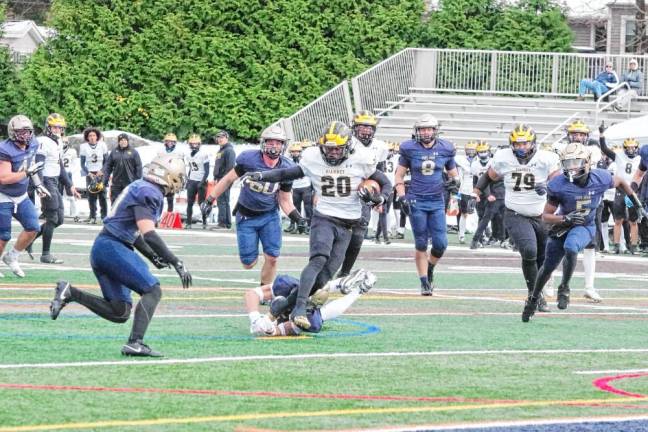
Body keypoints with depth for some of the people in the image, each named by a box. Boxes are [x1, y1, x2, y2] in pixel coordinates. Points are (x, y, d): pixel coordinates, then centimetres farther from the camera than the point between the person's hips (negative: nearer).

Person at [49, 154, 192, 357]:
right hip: (113, 247, -10)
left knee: (120, 313, 9)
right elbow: (148, 234, -22)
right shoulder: (149, 193, -12)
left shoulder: (139, 188, 19)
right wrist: (176, 263, -22)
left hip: (101, 248, 10)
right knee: (152, 291, -10)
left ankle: (69, 293, 5)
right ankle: (135, 343, -21)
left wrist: (153, 257, 25)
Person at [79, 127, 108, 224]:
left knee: (102, 195, -8)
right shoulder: (84, 147, 2)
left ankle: (104, 216, -6)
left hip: (101, 173, 0)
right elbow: (82, 163, 4)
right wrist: (88, 173, -9)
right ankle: (92, 217, -3)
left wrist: (102, 171, -7)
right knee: (91, 196, -6)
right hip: (90, 173, 0)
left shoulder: (102, 145, 3)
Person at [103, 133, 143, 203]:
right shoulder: (114, 152, 9)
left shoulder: (133, 152, 1)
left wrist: (138, 181, -7)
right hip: (116, 183, 3)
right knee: (115, 203, 3)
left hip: (129, 182, -3)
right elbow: (108, 165, 10)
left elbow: (138, 167, -1)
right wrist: (105, 176, -3)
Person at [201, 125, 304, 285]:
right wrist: (210, 200, -1)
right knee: (248, 264, 0)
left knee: (271, 258, -11)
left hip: (269, 216, 1)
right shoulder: (249, 159, -17)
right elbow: (229, 179, -4)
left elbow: (285, 201, 0)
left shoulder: (286, 168, -10)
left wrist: (296, 217, -17)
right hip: (246, 216, -1)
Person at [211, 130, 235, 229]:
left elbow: (230, 166, -18)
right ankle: (227, 223, 16)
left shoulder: (229, 150, -10)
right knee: (222, 201, 12)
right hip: (220, 179, 10)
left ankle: (223, 223, -14)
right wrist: (216, 178, 19)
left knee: (222, 201, -13)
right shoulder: (220, 150, 20)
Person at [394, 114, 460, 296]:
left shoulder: (445, 150, 2)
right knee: (421, 244, 0)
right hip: (416, 202, -2)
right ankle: (424, 282, 10)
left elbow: (453, 174, 15)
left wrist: (454, 182, -8)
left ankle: (430, 268, 25)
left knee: (440, 243, -4)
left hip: (437, 201, 2)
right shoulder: (409, 149, -3)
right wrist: (402, 197, -7)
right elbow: (399, 175, 4)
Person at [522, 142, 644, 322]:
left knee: (570, 248, -34)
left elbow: (620, 182, 4)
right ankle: (533, 299, 38)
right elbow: (546, 216, -17)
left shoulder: (600, 178, -21)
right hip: (562, 226, 1)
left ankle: (564, 288, -13)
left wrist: (637, 204, 11)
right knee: (548, 266, 11)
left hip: (585, 227, -1)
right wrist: (566, 218, -36)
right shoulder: (558, 185, -24)